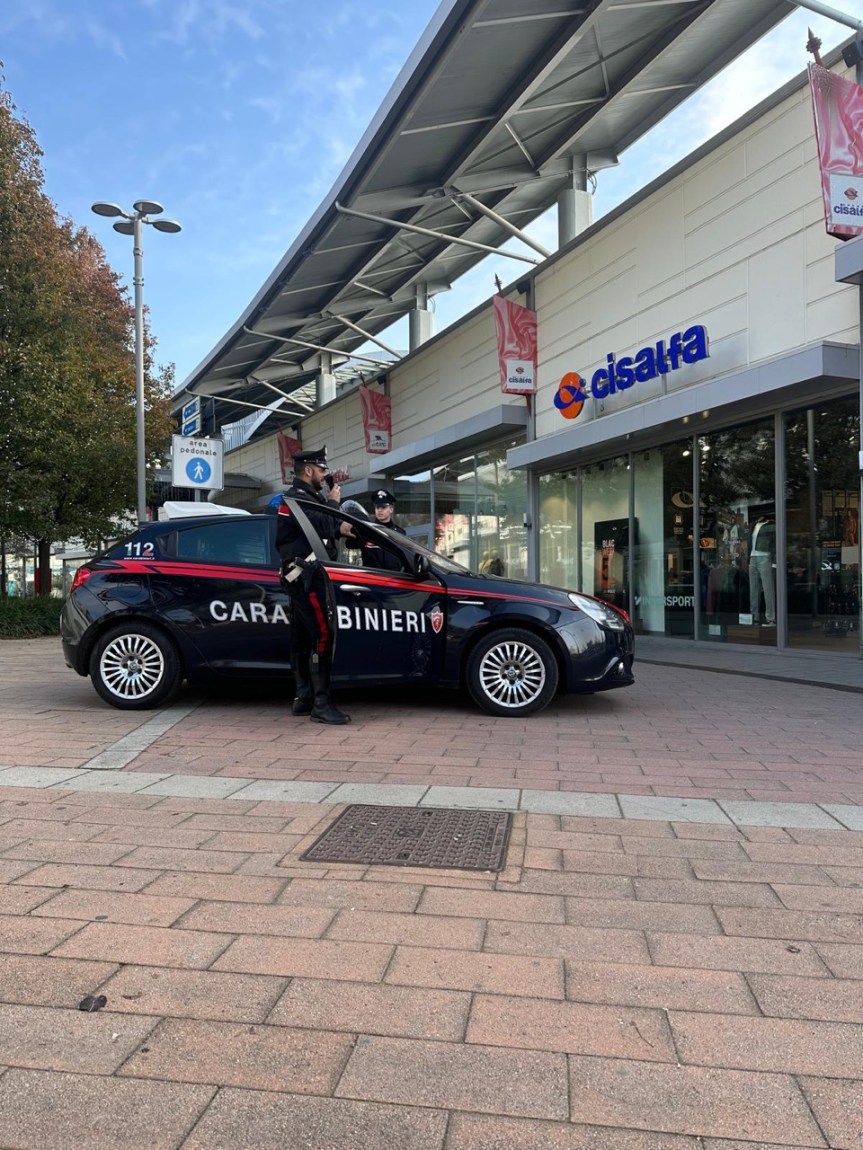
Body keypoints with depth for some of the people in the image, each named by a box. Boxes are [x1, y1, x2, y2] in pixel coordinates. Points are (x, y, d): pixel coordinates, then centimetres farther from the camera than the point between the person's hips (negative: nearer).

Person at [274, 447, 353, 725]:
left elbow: (321, 528, 20)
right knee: (322, 636, -15)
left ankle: (303, 698, 18)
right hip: (307, 577, -11)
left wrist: (337, 528, 2)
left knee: (303, 638, 12)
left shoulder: (306, 496, 21)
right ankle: (321, 704, -16)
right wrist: (333, 503, -5)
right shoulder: (297, 498, -11)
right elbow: (322, 527, -19)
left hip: (305, 577, 11)